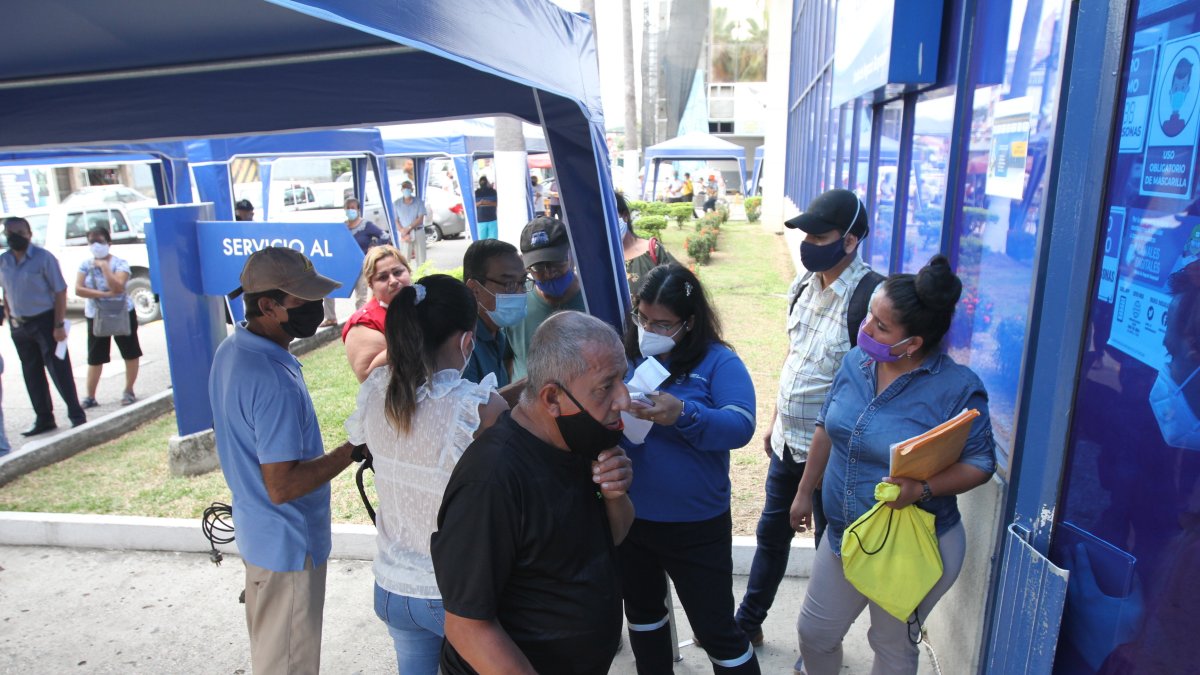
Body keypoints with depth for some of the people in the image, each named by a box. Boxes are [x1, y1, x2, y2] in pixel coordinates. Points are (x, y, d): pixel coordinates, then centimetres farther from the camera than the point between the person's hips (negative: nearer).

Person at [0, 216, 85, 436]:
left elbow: (60, 291, -12)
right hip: (19, 325, 6)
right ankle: (44, 419, 24)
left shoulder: (43, 258, -11)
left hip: (45, 322, -6)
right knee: (32, 374, 13)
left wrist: (59, 325, -16)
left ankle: (77, 416, 6)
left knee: (59, 370, -3)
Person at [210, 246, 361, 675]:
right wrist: (353, 450, -25)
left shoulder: (231, 350, 0)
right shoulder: (274, 381, -32)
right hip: (288, 544, -9)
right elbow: (282, 486, -30)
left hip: (257, 531, 9)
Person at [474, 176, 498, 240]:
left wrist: (490, 203, -18)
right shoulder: (476, 193, 7)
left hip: (493, 220, 0)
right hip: (481, 221, 0)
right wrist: (479, 203, -14)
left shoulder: (493, 192, 6)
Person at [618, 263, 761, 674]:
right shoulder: (625, 356, -2)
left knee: (716, 631, 9)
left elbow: (741, 426, -24)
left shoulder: (718, 362, -12)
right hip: (628, 517, 5)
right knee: (642, 613, 26)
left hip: (696, 527, -4)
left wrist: (683, 415, -41)